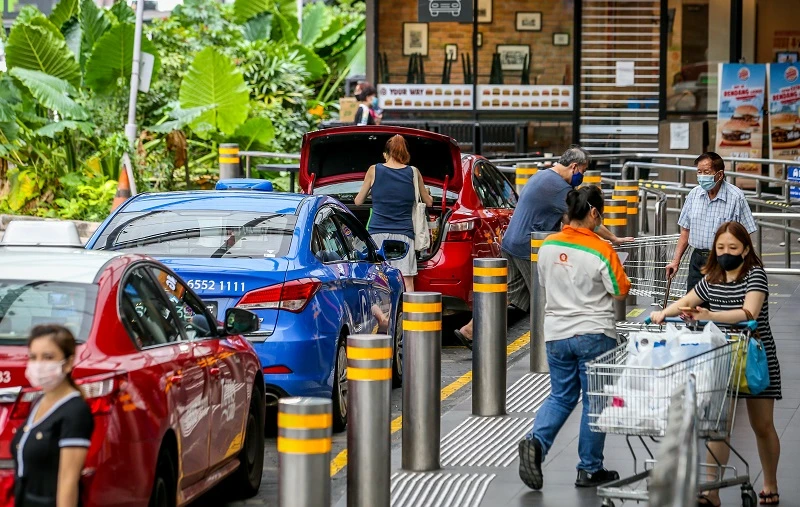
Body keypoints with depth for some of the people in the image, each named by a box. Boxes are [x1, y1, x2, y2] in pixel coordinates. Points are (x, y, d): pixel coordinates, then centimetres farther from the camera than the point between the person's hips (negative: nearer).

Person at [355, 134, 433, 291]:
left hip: (377, 233, 0)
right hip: (404, 233, 0)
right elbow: (429, 202, 18)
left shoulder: (374, 171, 3)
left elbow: (358, 201, 13)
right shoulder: (413, 173, 5)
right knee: (407, 281, -1)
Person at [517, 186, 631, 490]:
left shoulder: (548, 246, -1)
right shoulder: (601, 250, -16)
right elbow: (621, 292, -10)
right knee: (594, 401, 8)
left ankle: (536, 440, -10)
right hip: (594, 335, -4)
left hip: (556, 333, 4)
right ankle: (590, 470, 13)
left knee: (561, 396, 16)